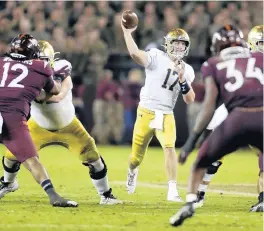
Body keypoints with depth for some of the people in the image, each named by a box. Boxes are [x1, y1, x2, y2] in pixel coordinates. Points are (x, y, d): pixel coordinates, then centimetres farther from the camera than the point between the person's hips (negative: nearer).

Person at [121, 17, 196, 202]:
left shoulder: (187, 70, 7)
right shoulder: (157, 57, -6)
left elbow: (190, 100, 2)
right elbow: (135, 54, -26)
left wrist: (182, 79, -12)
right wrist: (127, 32, -23)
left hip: (166, 115, 2)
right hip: (147, 112, -2)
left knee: (170, 147, -21)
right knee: (137, 155, 7)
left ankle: (173, 191, -21)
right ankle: (132, 172, 44)